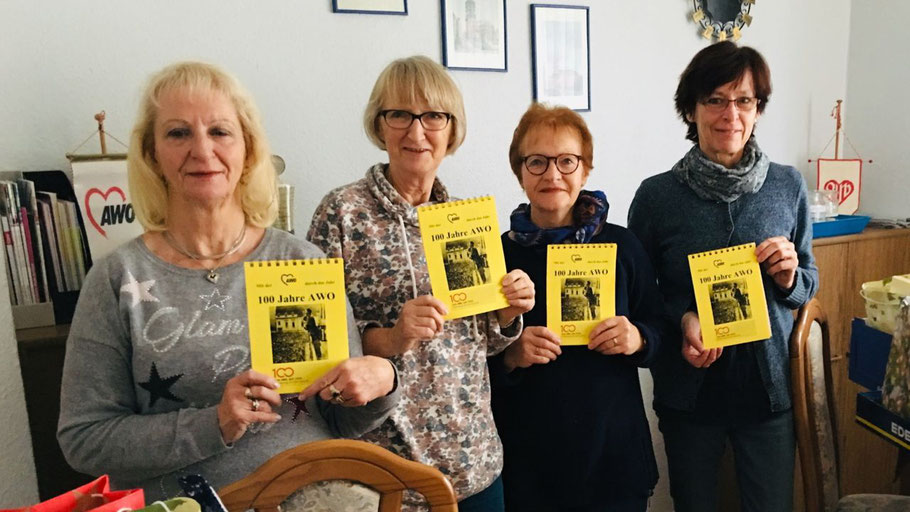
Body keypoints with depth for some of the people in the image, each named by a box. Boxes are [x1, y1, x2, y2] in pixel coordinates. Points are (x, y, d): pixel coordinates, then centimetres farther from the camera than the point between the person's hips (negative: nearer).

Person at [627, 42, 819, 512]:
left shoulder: (788, 186, -2)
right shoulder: (657, 195, -10)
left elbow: (810, 282, 9)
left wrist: (790, 278, -13)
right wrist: (682, 319, -18)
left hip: (769, 385, 2)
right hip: (689, 389, -1)